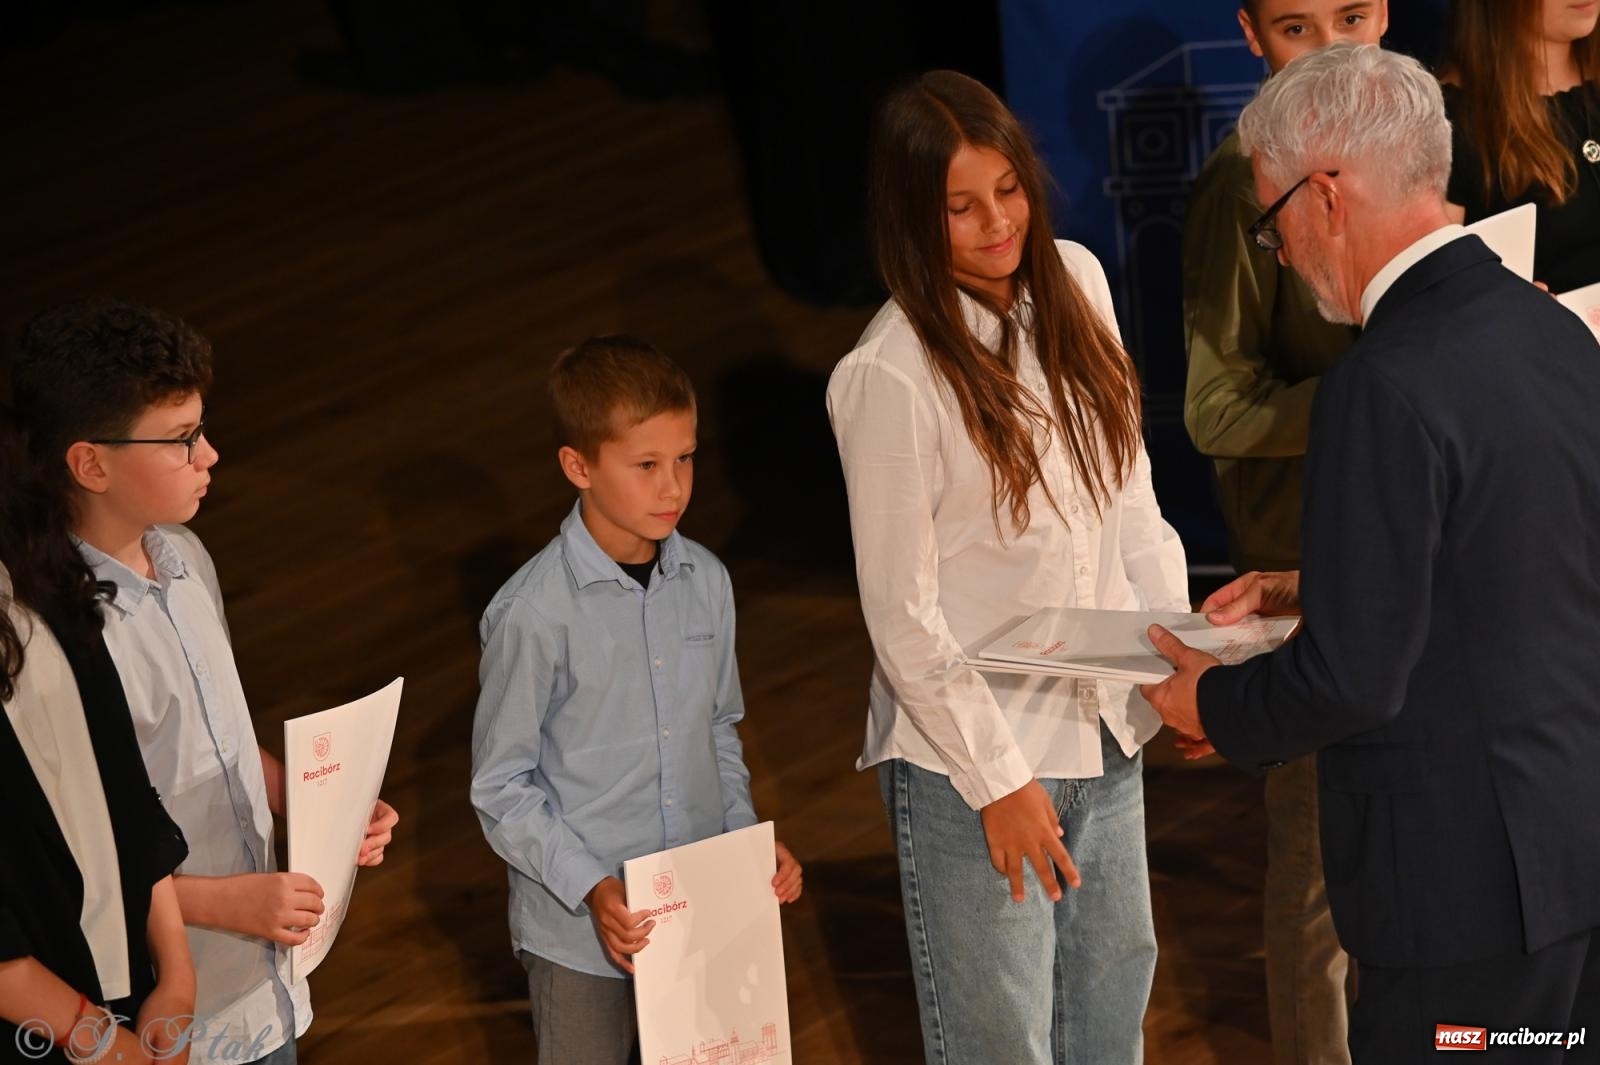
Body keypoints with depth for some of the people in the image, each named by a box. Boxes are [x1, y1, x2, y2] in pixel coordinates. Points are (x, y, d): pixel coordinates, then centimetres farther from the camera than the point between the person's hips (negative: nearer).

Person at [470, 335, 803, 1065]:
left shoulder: (706, 581, -1)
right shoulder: (533, 613, -17)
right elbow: (501, 789, -11)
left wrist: (750, 840, 0)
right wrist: (593, 890, -20)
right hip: (582, 934, -5)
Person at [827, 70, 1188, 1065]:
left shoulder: (1076, 282, -1)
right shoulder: (889, 376, -19)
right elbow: (902, 615, -14)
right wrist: (996, 780, -12)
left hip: (1104, 736, 6)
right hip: (969, 759, -6)